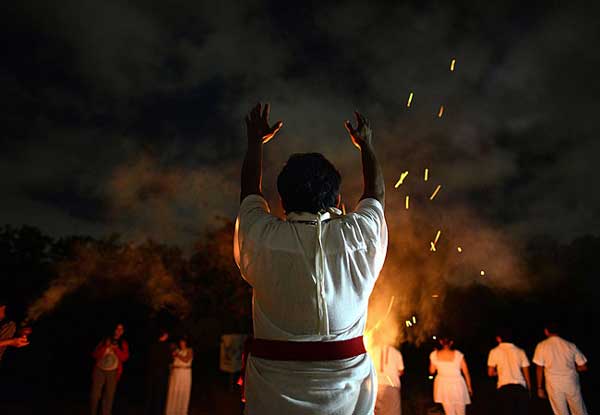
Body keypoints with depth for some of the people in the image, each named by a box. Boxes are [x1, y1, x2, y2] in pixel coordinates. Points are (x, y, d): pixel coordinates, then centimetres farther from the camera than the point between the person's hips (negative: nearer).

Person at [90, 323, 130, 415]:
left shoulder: (123, 343, 3)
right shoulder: (105, 340, 1)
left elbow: (124, 357, -8)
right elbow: (95, 355, -4)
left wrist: (116, 348, -17)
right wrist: (105, 346, -16)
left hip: (113, 372, 0)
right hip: (99, 370, 0)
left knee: (109, 395, -1)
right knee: (95, 394, 0)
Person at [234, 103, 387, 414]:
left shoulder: (263, 237, -13)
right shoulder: (357, 235, -12)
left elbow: (250, 191, 8)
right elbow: (376, 193, 9)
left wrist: (255, 141, 23)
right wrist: (366, 145, 25)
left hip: (275, 386, 0)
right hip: (345, 385, 1)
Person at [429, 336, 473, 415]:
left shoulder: (434, 355, -6)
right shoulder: (458, 354, -10)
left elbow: (432, 371, 6)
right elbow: (466, 373, -3)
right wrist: (469, 387, 13)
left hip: (443, 384, 1)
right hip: (457, 384, -1)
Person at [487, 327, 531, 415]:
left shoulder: (494, 352, 3)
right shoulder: (520, 351, 8)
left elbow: (490, 373, 7)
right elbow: (526, 373, 7)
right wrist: (529, 390, 17)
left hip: (505, 388, -3)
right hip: (520, 387, 3)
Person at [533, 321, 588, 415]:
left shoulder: (541, 346, -6)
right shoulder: (571, 345, -3)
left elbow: (539, 369, -5)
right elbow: (583, 367, 0)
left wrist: (539, 388, 4)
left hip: (553, 384, -1)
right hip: (571, 383, 1)